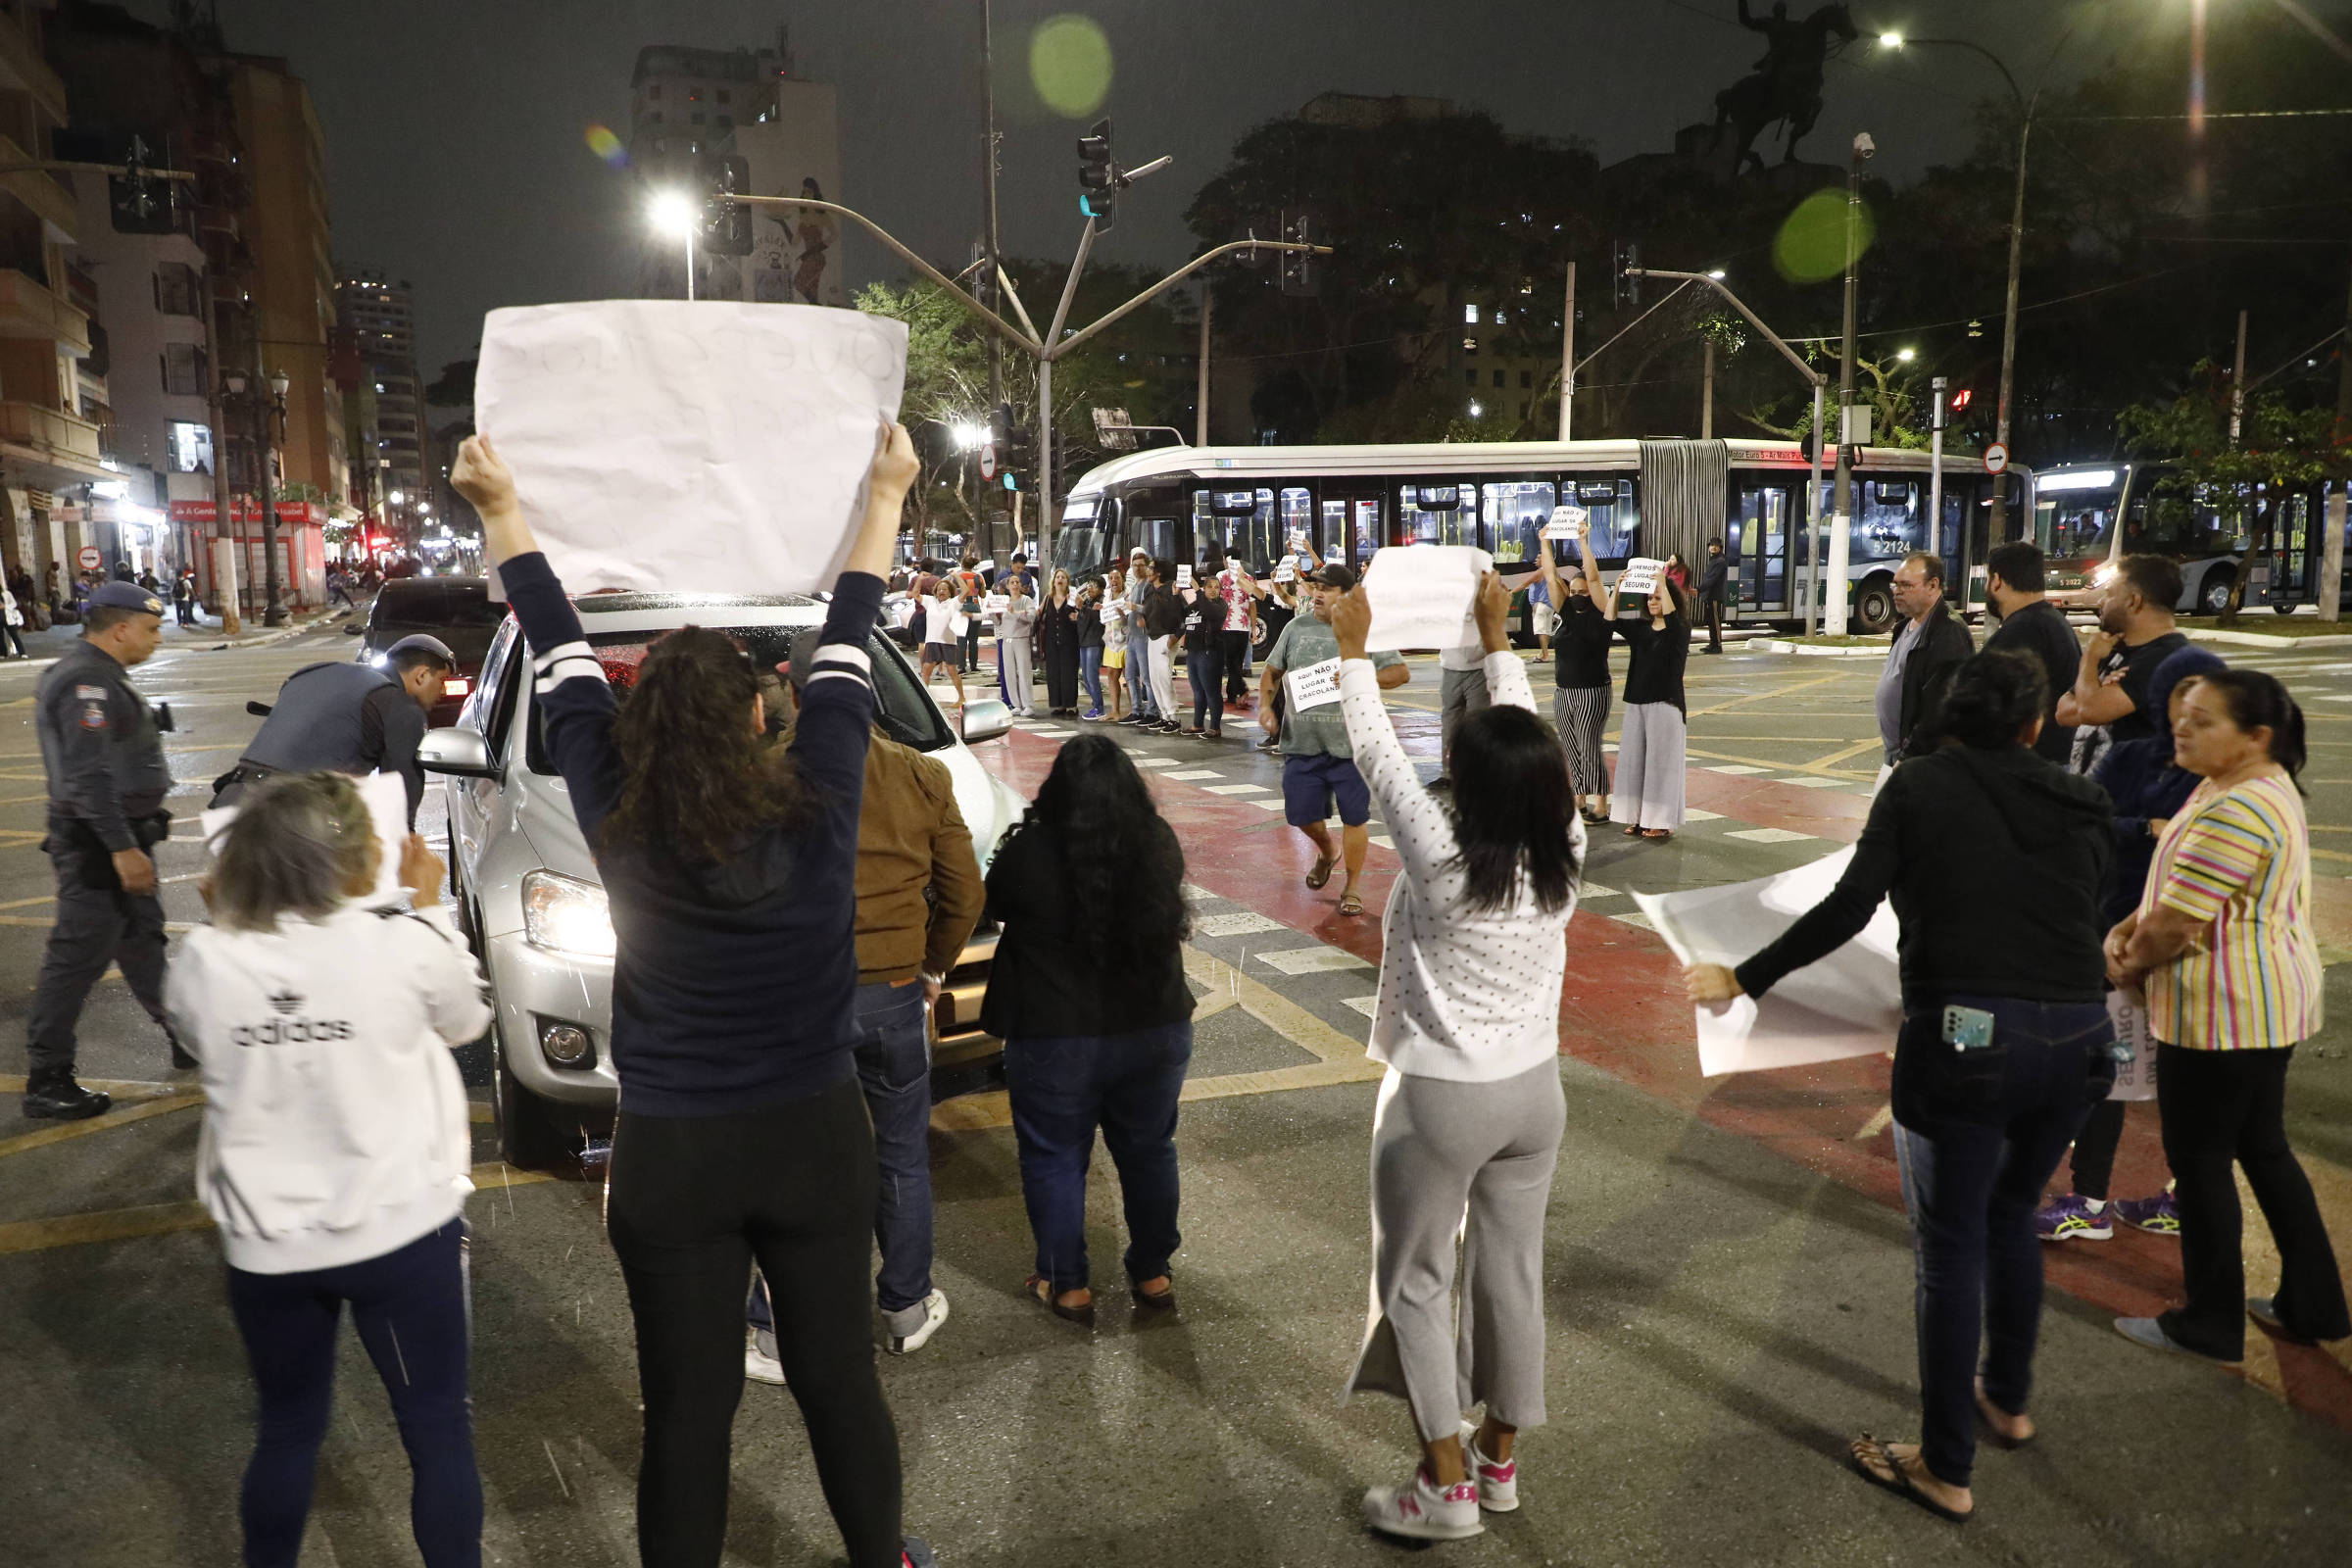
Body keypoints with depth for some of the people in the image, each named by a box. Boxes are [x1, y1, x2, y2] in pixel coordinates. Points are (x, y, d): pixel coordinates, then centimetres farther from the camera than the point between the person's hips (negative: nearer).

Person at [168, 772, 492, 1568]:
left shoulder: (203, 964, -10)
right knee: (438, 1428, 12)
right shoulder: (404, 947, -17)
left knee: (288, 1428, 23)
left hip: (268, 1246, 3)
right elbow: (467, 1019, 5)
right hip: (403, 1231, -3)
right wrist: (429, 906, 12)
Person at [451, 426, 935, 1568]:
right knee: (838, 1376, 18)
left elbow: (558, 651, -1)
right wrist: (885, 496, 13)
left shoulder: (618, 820, -13)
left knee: (687, 1404, 14)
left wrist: (499, 508, 13)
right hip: (815, 1138, 0)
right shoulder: (816, 809, -15)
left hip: (669, 1158, 0)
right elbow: (844, 649, -1)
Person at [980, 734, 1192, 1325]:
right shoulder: (1160, 844, -5)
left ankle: (1067, 1286, 22)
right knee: (1148, 1150, 19)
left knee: (1054, 1158, 13)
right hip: (1157, 1032, 4)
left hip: (1056, 1039, -3)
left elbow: (996, 909, 3)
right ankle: (1152, 1274, 31)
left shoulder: (1027, 852, -15)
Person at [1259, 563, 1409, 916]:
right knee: (1301, 814, 9)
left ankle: (1350, 888, 18)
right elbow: (1271, 669, 16)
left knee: (1354, 817, 1)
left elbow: (1401, 673, -3)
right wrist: (1265, 703, -1)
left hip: (1352, 744, -3)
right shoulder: (1296, 628, 8)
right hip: (1302, 743, 3)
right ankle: (1326, 852, 43)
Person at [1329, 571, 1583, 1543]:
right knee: (1512, 1272, 17)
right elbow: (1527, 743, 2)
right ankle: (1500, 1461, 33)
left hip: (1441, 1098, -5)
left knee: (1414, 1283, 11)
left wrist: (1352, 648, -4)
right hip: (1534, 1090, 6)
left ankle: (1447, 1487, 17)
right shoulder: (1564, 856, -10)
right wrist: (1497, 643, 11)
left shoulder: (1442, 865, -24)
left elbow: (1377, 754, -15)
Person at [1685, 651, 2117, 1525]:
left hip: (1965, 1034, -4)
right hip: (2076, 1036, 5)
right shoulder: (2078, 805, 13)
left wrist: (1745, 979, 1)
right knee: (2011, 1215, 27)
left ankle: (1947, 1470, 19)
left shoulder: (1922, 784, 2)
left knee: (1952, 1247, 8)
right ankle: (2008, 1400, 45)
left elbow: (1848, 909, -6)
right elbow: (2080, 916, 16)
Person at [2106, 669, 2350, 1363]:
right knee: (2265, 1150, 19)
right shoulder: (2261, 786, 11)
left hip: (2225, 1013, -10)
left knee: (2200, 1161, 3)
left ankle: (2210, 1324, 16)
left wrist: (2129, 967, -4)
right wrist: (2130, 928, 1)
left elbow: (2176, 924, -22)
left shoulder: (2235, 812, -24)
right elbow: (2180, 890, 16)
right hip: (2268, 1002, 10)